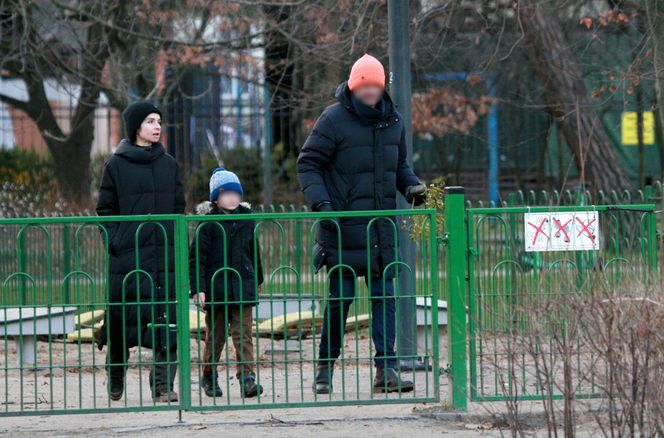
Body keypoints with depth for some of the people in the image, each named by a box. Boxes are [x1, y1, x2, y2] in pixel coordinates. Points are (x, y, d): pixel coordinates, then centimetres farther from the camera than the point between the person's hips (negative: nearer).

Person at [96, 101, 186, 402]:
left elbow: (178, 207, 17)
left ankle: (163, 384, -4)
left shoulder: (168, 164, 13)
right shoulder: (116, 166, 2)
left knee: (167, 320, -6)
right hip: (128, 257, -3)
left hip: (166, 254, 3)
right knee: (124, 316, 1)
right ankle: (115, 377, 23)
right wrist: (113, 241, -8)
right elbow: (105, 210, 5)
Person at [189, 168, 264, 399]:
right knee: (215, 335, 8)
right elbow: (197, 257, -7)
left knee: (243, 334, -6)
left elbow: (254, 251, 21)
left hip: (243, 287, 2)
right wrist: (197, 289, -15)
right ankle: (208, 376, 27)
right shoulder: (208, 222, -5)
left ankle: (247, 378, -12)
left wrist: (258, 279, 29)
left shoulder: (247, 219, 7)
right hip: (216, 288, -2)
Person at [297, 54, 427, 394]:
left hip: (381, 226, 5)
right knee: (340, 296, -1)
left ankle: (386, 369, -2)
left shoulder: (392, 121, 9)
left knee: (384, 296, -1)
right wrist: (320, 202, -17)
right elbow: (308, 163, -5)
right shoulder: (334, 119, -7)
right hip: (342, 227, -5)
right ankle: (325, 368, 12)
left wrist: (411, 186, 3)